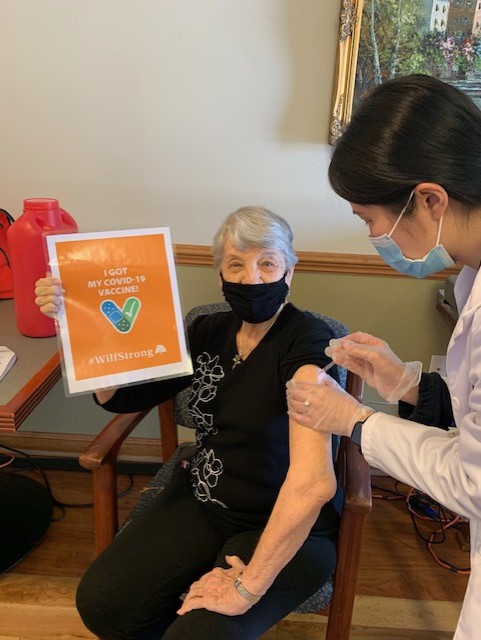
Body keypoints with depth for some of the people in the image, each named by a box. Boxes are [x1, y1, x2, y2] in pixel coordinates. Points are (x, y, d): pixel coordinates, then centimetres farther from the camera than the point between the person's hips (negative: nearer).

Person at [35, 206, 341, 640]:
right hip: (203, 502, 5)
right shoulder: (210, 333, 0)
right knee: (101, 603, -9)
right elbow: (121, 396, 5)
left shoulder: (306, 339, -21)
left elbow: (314, 482, -32)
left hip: (288, 528, -4)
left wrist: (249, 586, -26)